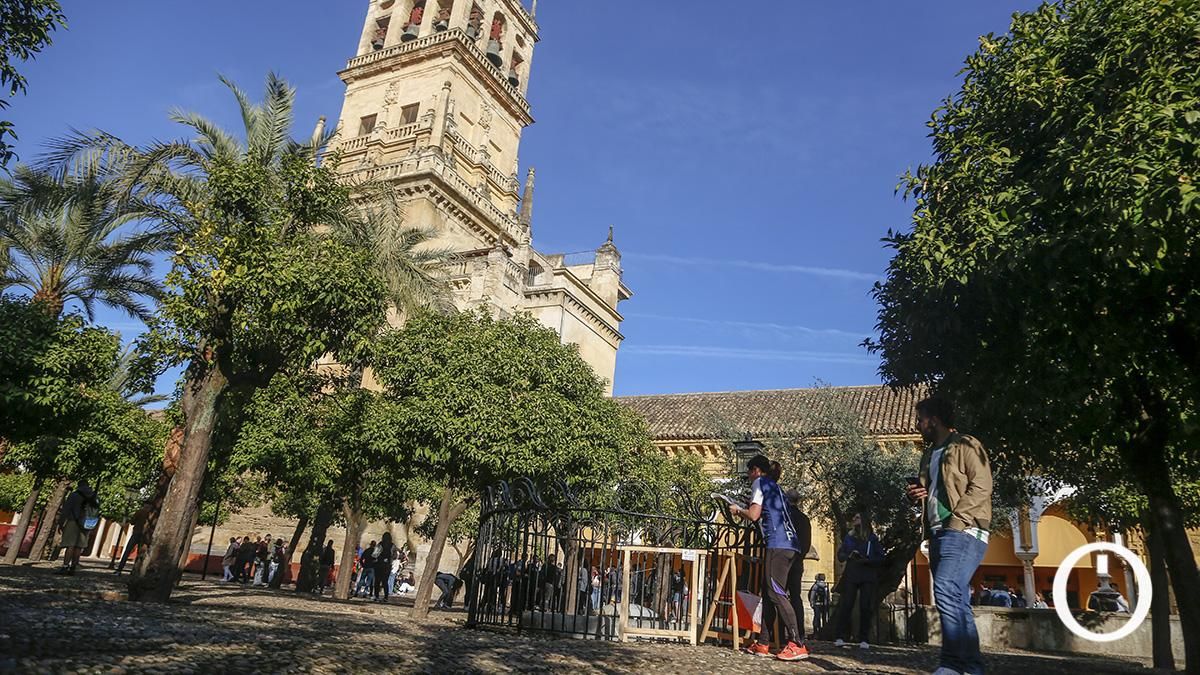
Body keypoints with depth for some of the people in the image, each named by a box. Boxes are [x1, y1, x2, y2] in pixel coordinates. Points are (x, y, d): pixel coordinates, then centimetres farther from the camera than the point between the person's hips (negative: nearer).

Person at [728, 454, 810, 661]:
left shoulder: (760, 483, 2)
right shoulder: (775, 487, 29)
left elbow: (754, 515, -7)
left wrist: (738, 510, 11)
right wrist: (743, 512, 31)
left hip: (778, 545, -10)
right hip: (791, 545, 10)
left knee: (776, 592, -13)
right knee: (768, 592, 11)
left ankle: (797, 644, -19)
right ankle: (763, 644, 13)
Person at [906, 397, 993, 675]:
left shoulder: (966, 446, -2)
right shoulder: (929, 454, 22)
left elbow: (981, 487, -12)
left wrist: (955, 520, -19)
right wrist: (914, 494, 8)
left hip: (963, 531, -9)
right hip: (939, 534, 9)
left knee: (946, 591, -22)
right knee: (957, 601, 8)